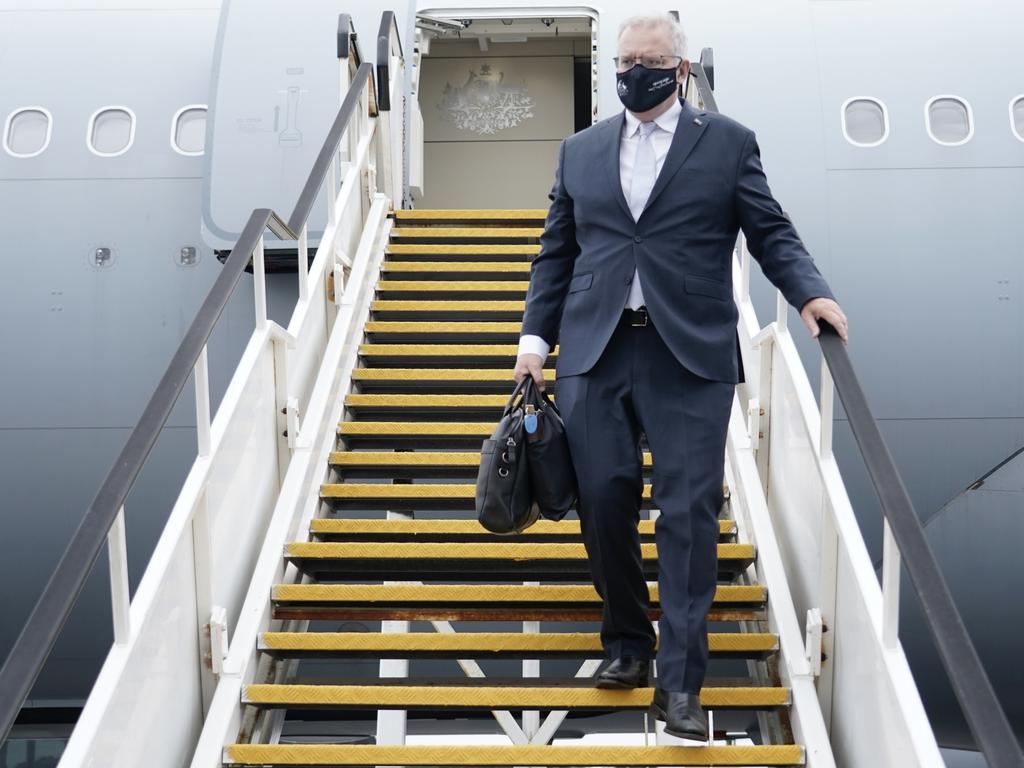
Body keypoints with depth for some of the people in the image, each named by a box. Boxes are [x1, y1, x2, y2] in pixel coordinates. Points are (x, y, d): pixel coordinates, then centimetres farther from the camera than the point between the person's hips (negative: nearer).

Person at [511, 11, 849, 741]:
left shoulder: (729, 142, 8)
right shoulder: (580, 150, 16)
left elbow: (772, 234, 5)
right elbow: (556, 254, 16)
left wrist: (811, 292, -13)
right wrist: (537, 335, 7)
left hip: (691, 355, -2)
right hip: (595, 352, 3)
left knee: (689, 512, -6)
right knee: (604, 502, 2)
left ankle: (680, 683, 0)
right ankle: (627, 643, 24)